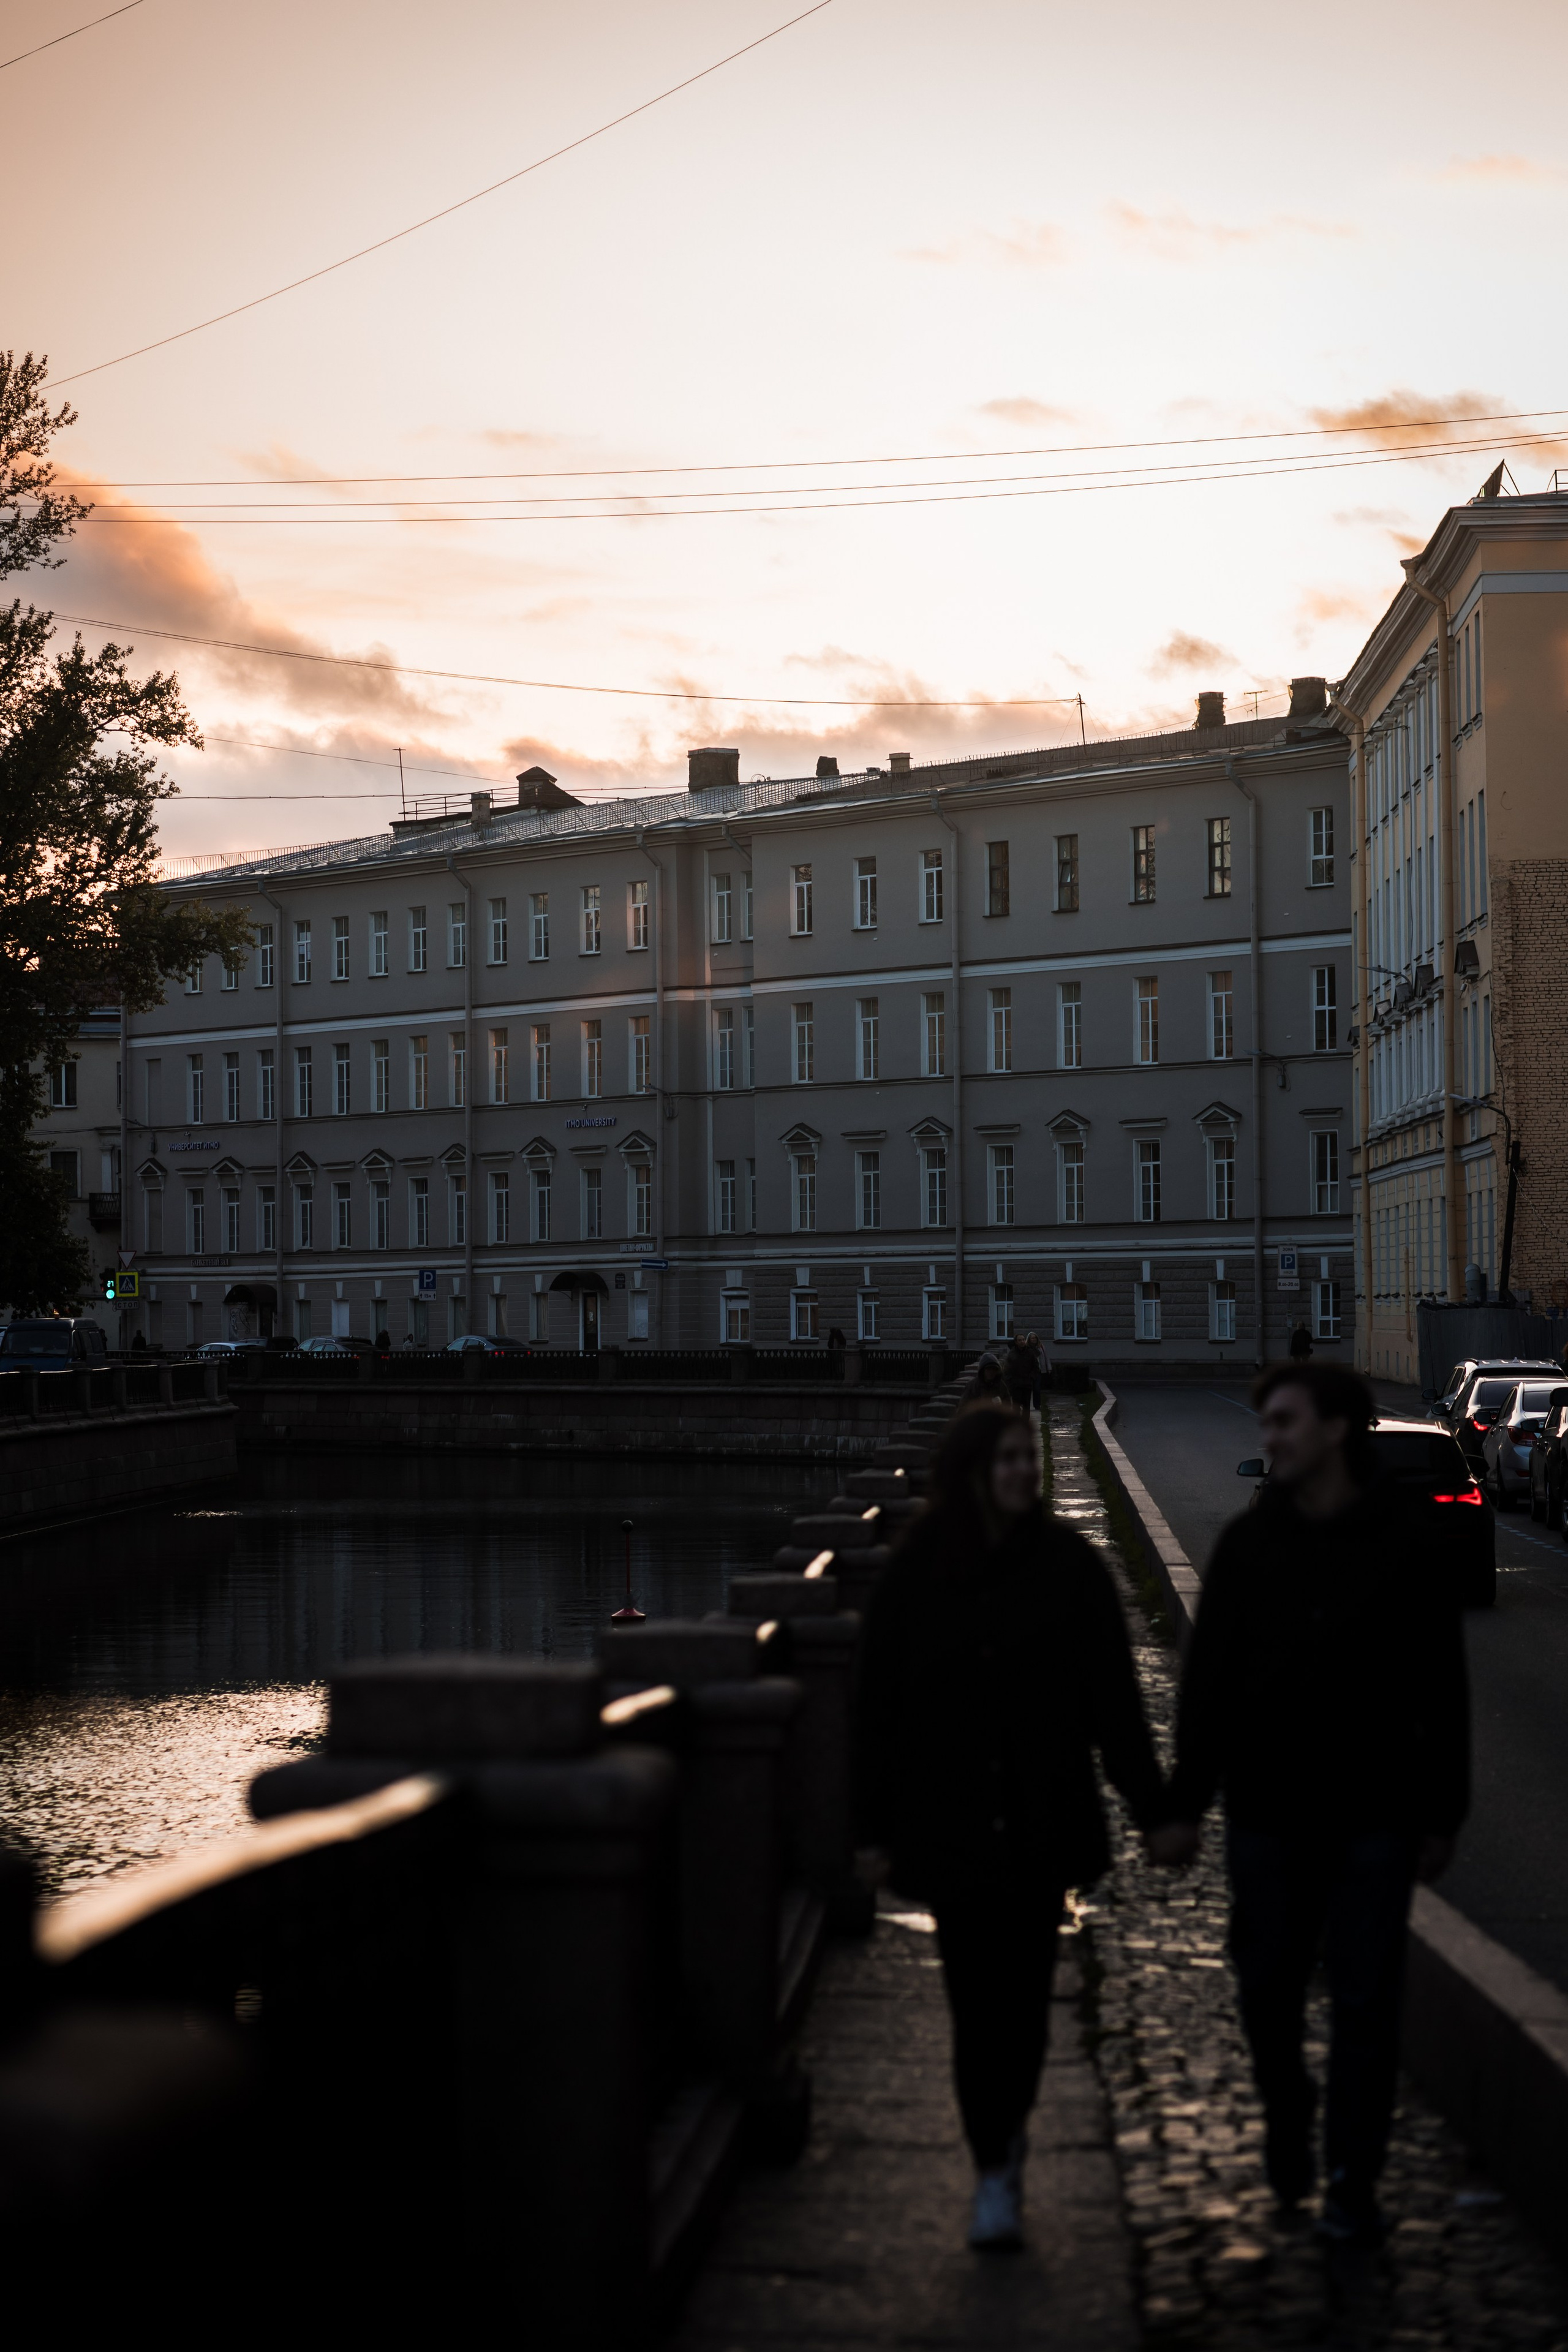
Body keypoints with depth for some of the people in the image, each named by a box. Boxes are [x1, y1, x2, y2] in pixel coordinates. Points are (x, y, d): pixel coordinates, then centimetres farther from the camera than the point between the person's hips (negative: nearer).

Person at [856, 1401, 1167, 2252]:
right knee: (977, 1999, -1)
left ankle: (1004, 2135, 28)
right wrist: (875, 1828, 1)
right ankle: (995, 2166, 10)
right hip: (950, 1828, 0)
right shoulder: (912, 1576, -1)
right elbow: (878, 1706, 2)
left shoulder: (1069, 1567, -1)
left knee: (1022, 1993, 4)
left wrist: (1151, 1807, -1)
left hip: (1039, 1823, 0)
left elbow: (1112, 1700, 1)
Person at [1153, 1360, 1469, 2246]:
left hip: (1373, 1814, -2)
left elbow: (1442, 1686, -1)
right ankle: (1287, 2127, 34)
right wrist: (1185, 1804, 1)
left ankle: (1353, 2186, 11)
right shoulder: (1249, 1542, 1)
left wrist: (1442, 1812, -2)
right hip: (1268, 1809, 2)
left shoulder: (1408, 1537, -4)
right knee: (1269, 1989, 9)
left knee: (1365, 2001, 1)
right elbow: (1207, 1681, 3)